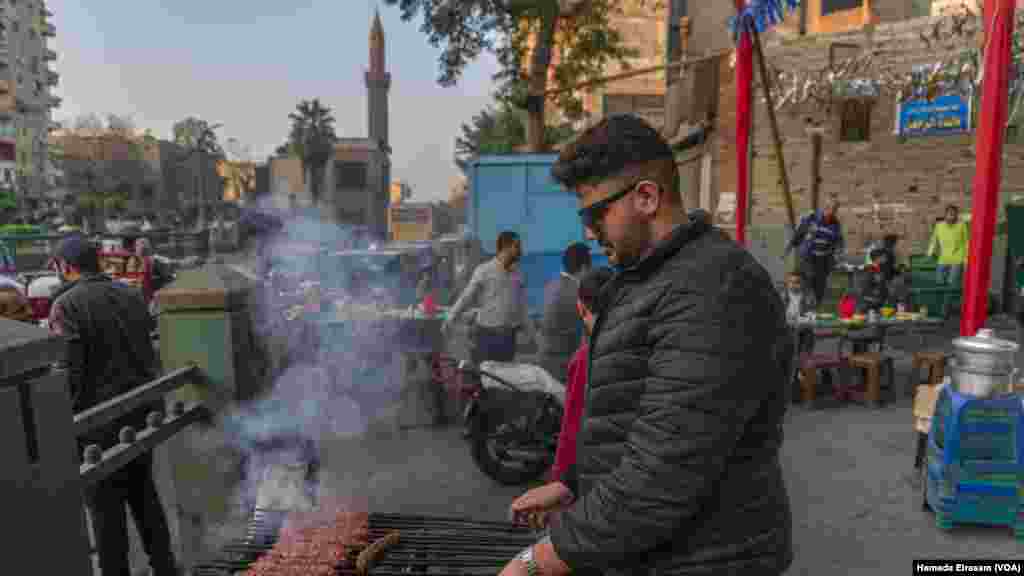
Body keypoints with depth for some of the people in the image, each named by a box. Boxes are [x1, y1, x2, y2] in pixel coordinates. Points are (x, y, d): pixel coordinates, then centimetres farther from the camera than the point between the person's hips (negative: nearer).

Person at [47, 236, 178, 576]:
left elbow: (68, 373, -18)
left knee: (106, 505, 8)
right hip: (141, 411, 7)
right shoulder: (131, 295, 5)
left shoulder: (67, 305, -14)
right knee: (143, 491, 19)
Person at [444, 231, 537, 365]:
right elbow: (465, 298, -6)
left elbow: (522, 309, 12)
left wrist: (535, 335, 13)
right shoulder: (484, 271, -8)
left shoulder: (518, 275, 6)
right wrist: (449, 321, -14)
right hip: (486, 335, -4)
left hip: (508, 337, 4)